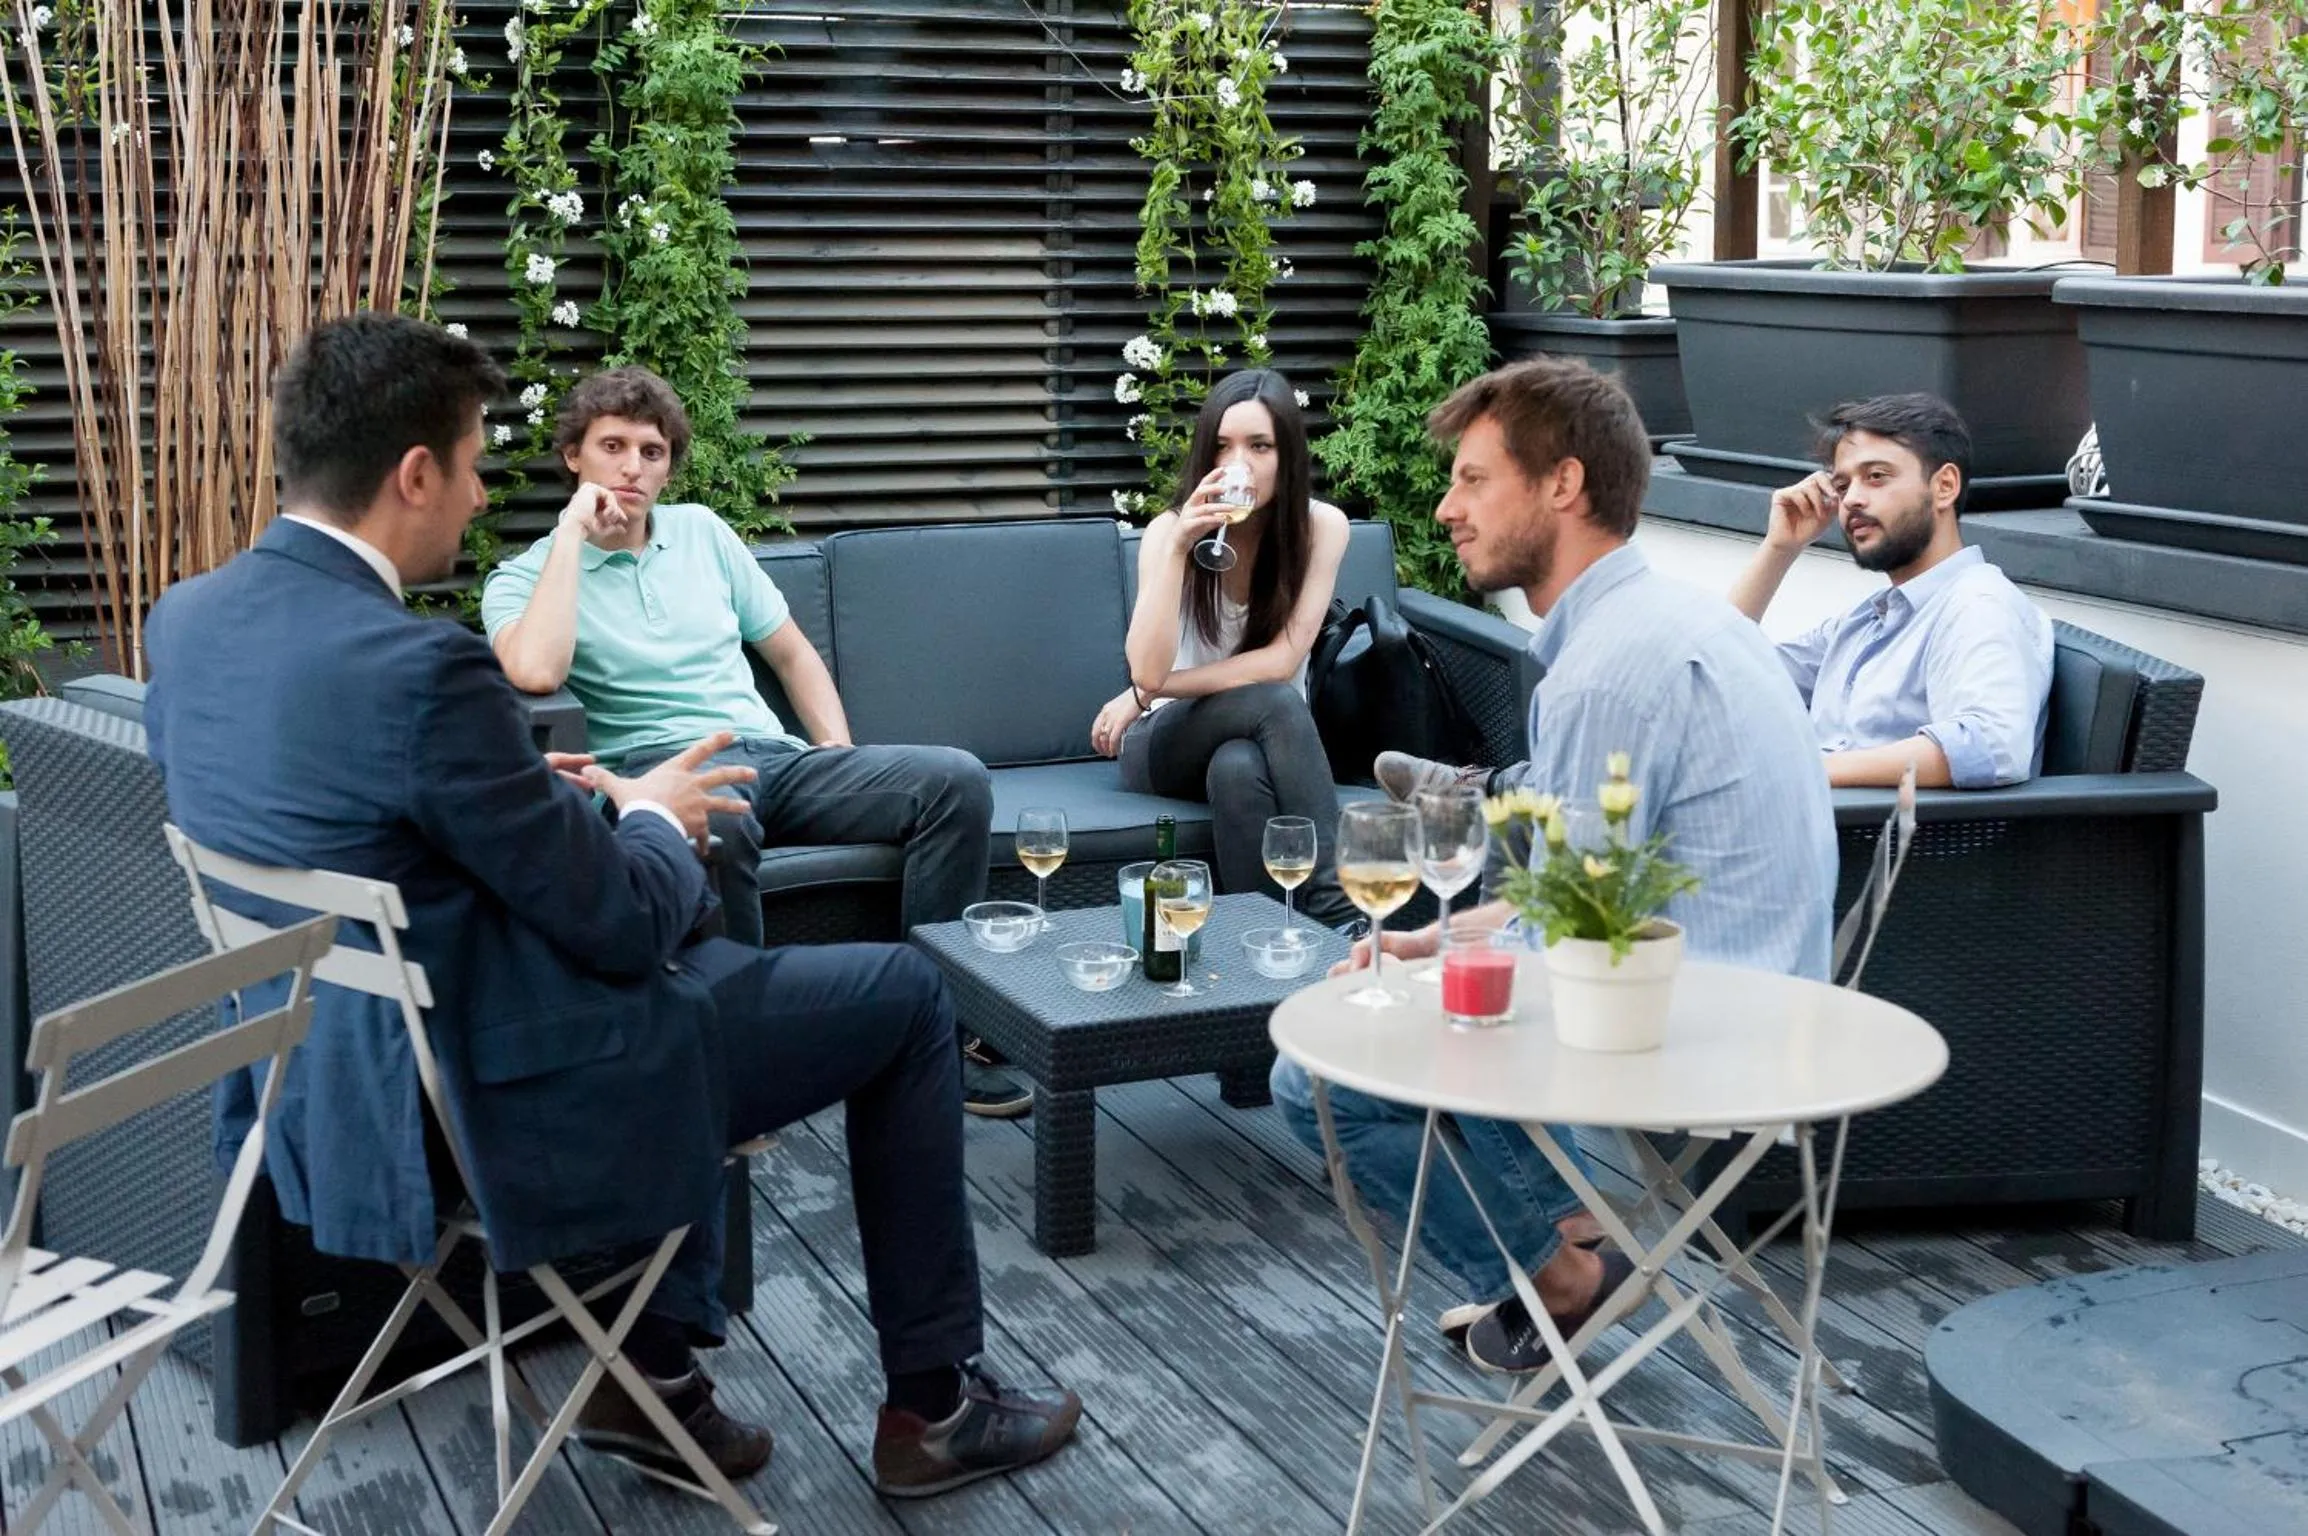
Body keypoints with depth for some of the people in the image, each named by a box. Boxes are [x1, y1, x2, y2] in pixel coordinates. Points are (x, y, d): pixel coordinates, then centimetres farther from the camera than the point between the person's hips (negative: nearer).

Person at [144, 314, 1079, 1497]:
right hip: (502, 1103, -9)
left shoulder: (186, 619, -1)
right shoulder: (420, 670, -27)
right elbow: (623, 928, -19)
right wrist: (652, 816, 2)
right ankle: (934, 1402, 21)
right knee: (904, 994, 9)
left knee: (697, 950, 33)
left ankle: (657, 1367, 31)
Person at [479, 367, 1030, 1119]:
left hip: (776, 755, 6)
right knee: (716, 818, -44)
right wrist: (572, 533, -9)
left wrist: (841, 760, 7)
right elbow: (535, 671, -19)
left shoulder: (700, 530, 21)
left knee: (956, 778, -18)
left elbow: (794, 654, 24)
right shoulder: (523, 578, 5)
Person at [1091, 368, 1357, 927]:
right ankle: (1338, 907, -36)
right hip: (1168, 742, 0)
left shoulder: (1322, 526, -10)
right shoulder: (1170, 530, -11)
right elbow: (1149, 671, -24)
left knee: (1239, 768, -37)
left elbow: (1281, 662, -16)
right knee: (1273, 701, -33)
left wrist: (1146, 693, -14)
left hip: (1265, 738, 0)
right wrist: (1177, 549, -31)